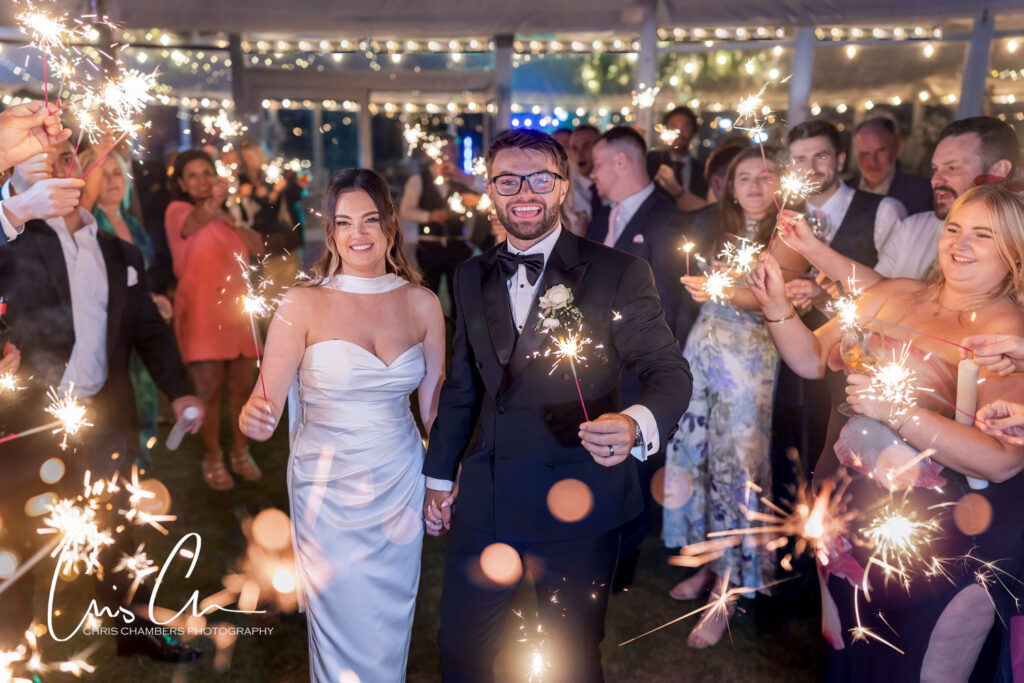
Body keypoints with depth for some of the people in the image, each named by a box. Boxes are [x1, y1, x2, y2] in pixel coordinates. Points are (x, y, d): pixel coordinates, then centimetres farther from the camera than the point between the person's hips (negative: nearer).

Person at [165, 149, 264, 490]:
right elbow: (192, 223, -27)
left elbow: (256, 247, 2)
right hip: (201, 314, -5)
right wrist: (212, 203, -46)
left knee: (240, 387, 9)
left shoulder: (227, 215, 17)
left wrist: (228, 217, -8)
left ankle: (241, 452, 23)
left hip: (238, 311, 5)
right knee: (209, 390, -2)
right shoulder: (177, 210, -2)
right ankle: (213, 458, 13)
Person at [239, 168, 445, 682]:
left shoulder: (422, 303, -1)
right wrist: (253, 418, -32)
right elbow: (267, 400, -10)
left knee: (391, 625, 17)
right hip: (327, 490, -2)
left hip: (401, 484, 3)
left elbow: (433, 404, 6)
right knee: (342, 627, 12)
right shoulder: (303, 304, -9)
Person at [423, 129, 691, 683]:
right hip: (486, 499, 4)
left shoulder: (617, 273, -7)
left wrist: (636, 425, -33)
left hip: (577, 498, -3)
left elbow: (668, 370, -11)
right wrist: (439, 475, 16)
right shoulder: (471, 279, 7)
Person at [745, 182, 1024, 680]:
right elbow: (812, 358, 5)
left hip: (939, 550, -5)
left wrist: (895, 410, -29)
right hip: (847, 523, 5)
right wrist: (776, 305, -10)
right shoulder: (893, 296, 2)